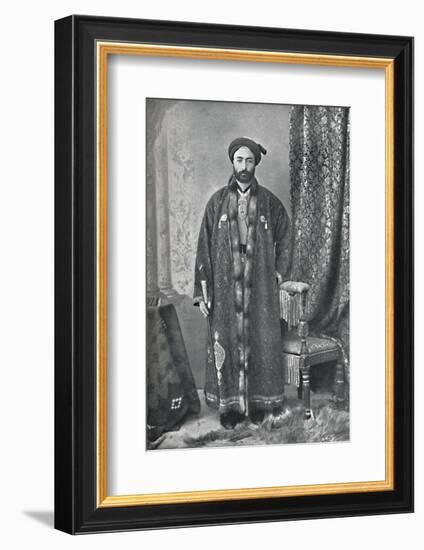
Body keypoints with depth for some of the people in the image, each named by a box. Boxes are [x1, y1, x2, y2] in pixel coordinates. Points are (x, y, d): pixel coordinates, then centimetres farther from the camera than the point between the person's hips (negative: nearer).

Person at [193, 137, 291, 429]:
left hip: (260, 286, 0)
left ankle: (259, 402, 13)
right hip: (225, 286, 0)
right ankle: (229, 403, 9)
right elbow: (204, 247, 2)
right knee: (227, 344, 1)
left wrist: (278, 274, 3)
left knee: (261, 342, 2)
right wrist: (203, 291, -4)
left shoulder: (269, 202, 4)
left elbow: (284, 240, 14)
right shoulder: (217, 202, 3)